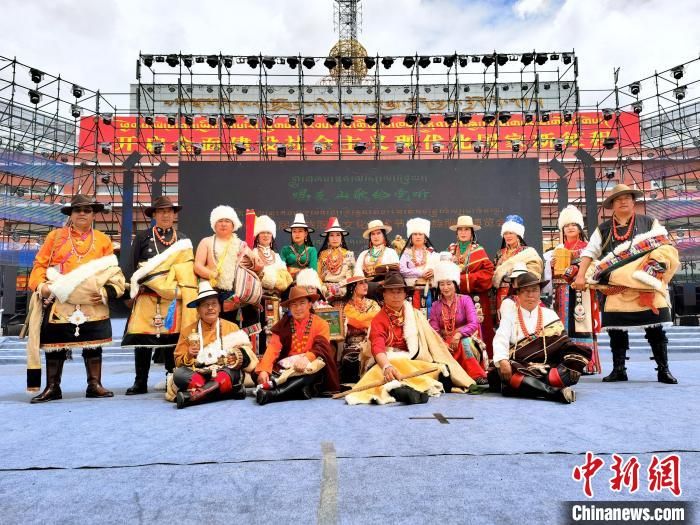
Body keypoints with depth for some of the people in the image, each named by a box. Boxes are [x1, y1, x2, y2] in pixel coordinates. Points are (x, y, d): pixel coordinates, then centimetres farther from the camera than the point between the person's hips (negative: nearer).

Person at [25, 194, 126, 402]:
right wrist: (41, 285, -9)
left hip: (93, 305, 1)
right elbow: (40, 264, 7)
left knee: (93, 345, 7)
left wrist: (107, 291, -6)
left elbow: (113, 271, 8)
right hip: (59, 303, 0)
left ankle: (94, 385, 17)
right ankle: (52, 387, 18)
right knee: (55, 345, 5)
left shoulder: (103, 240, 9)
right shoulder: (55, 236, 8)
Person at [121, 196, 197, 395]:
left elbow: (187, 270, 12)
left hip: (172, 298, 1)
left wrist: (182, 291, 2)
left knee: (172, 338, 1)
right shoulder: (142, 237, 9)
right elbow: (132, 266, 7)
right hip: (146, 297, 0)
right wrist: (134, 290, -3)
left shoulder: (182, 240, 13)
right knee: (142, 338, 1)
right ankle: (140, 382, 10)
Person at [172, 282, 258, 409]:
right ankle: (230, 390, -37)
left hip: (225, 372, -1)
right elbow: (178, 362, 10)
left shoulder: (232, 327, 11)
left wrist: (238, 357, -15)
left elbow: (245, 354, 8)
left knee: (233, 373, -34)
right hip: (197, 374, 1)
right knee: (179, 373, -30)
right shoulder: (188, 331, 11)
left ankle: (192, 395, -43)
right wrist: (188, 356, -12)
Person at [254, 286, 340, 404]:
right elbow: (273, 348, -6)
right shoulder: (283, 324, 7)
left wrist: (306, 359, -35)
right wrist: (264, 370, -24)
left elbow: (321, 348, -15)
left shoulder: (321, 324, 1)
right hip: (286, 367, 3)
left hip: (310, 368, -3)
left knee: (318, 369, -36)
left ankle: (273, 394, -42)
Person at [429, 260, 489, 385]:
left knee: (463, 343, -37)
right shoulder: (435, 306, 8)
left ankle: (476, 374, -32)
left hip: (465, 339, -2)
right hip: (444, 343, 2)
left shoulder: (465, 300, 0)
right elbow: (434, 330, 0)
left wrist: (458, 334, -30)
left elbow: (474, 324, -12)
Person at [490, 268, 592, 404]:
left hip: (548, 369, 2)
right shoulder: (510, 313, 9)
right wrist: (503, 361, -25)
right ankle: (556, 392, -40)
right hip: (518, 369, -1)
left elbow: (564, 345, 5)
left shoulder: (550, 315, 14)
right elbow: (500, 339, -6)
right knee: (497, 375, -35)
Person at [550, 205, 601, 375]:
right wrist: (552, 264, -3)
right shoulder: (558, 249, 19)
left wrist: (575, 270, -18)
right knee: (563, 325, 1)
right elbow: (553, 271, 17)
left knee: (580, 323, -10)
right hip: (562, 293, 4)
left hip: (581, 292, -4)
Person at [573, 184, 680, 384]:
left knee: (655, 329, 1)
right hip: (615, 289, 1)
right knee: (616, 330, 4)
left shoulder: (649, 223, 10)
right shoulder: (603, 229, 11)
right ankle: (618, 370, 14)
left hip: (646, 287, -1)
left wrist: (658, 262, -11)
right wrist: (581, 276, -4)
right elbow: (589, 253, 7)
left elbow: (666, 247, 8)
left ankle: (663, 370, 12)